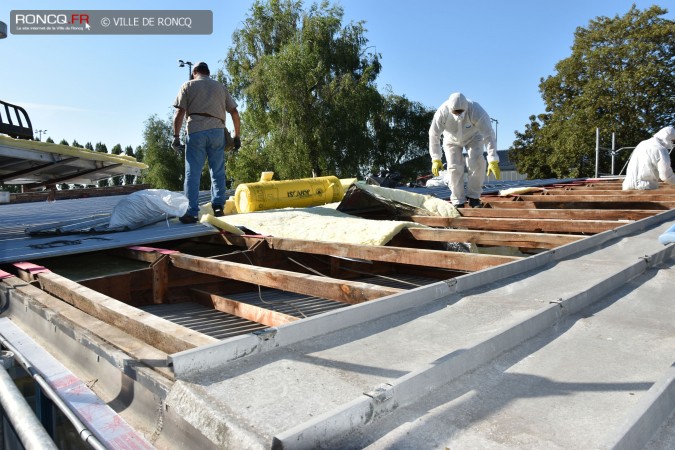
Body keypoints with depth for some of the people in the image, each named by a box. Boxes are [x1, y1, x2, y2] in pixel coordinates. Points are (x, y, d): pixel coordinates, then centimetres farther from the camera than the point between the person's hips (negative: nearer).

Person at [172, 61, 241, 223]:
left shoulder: (188, 86, 12)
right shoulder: (220, 86, 19)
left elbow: (180, 112, 1)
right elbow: (234, 112, 13)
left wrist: (176, 136, 2)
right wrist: (236, 135, 16)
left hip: (196, 132, -2)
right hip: (217, 131, 2)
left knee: (192, 173, 0)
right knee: (218, 171, 8)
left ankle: (192, 212, -3)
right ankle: (218, 205, -2)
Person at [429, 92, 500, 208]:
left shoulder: (476, 111, -37)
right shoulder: (442, 113, -34)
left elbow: (489, 135, -38)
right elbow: (434, 135, -26)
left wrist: (493, 161, -44)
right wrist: (436, 159, -30)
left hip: (473, 137, -1)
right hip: (452, 139, 1)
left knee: (477, 162, -21)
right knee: (454, 168, -13)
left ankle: (473, 196, -6)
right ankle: (458, 202, -2)